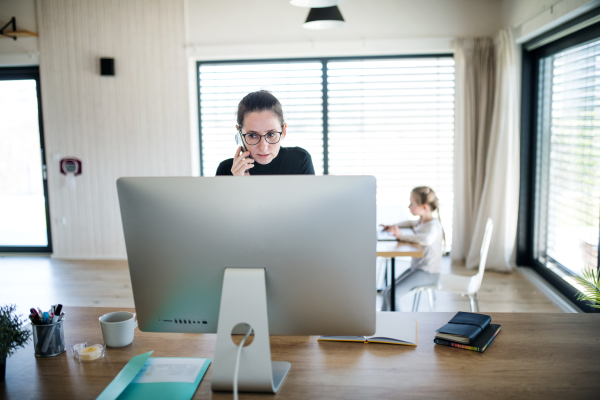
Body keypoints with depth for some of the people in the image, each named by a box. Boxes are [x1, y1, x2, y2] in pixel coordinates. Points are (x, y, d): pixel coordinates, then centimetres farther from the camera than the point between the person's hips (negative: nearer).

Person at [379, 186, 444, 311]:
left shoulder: (433, 225, -19)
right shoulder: (422, 221, 9)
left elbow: (427, 239, -42)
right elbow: (410, 223, 34)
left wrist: (401, 236, -31)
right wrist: (395, 227, 14)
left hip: (428, 273, -10)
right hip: (416, 268, 10)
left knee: (391, 294, -20)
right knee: (387, 292, 5)